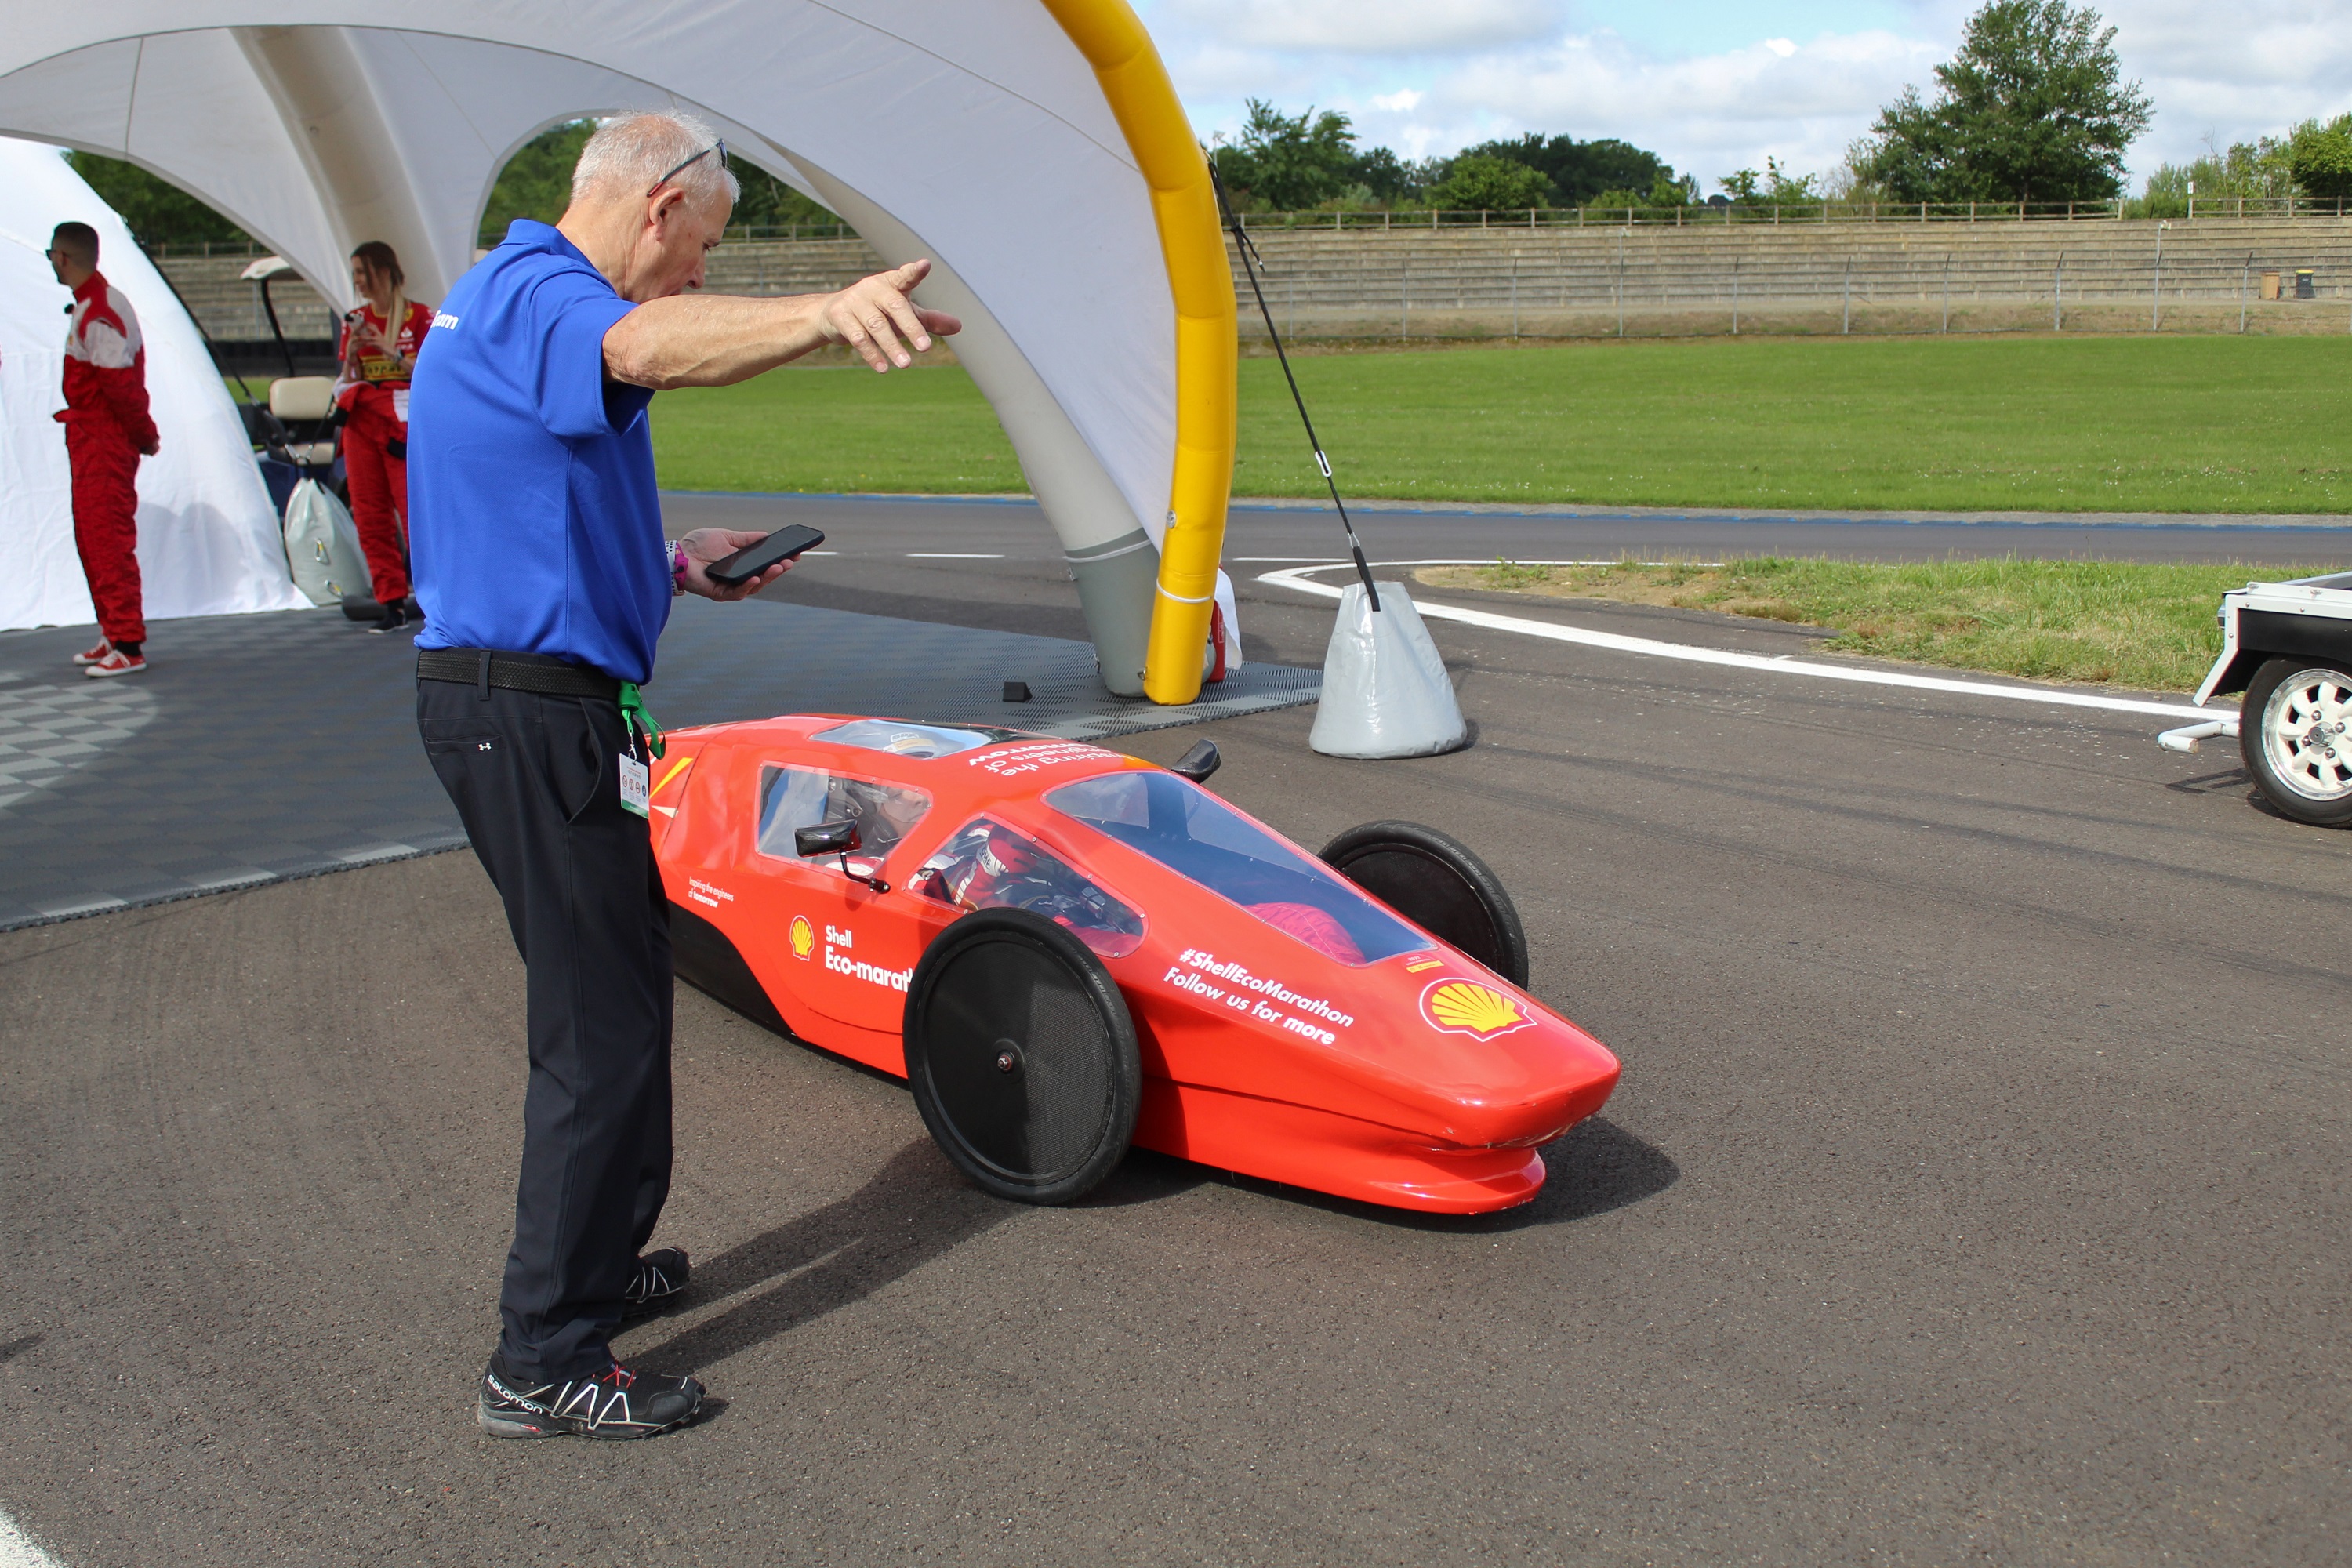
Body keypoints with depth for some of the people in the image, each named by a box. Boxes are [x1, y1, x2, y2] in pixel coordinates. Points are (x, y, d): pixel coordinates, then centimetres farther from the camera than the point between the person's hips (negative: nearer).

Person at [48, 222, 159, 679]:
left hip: (105, 441, -11)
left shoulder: (98, 312, -19)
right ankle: (114, 634, 24)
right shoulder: (90, 305, 15)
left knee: (109, 539, -9)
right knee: (92, 539, 16)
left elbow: (120, 383, -22)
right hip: (89, 439, 11)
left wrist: (144, 434, -11)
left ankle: (128, 646, -7)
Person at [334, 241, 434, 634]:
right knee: (370, 517, 2)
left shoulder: (419, 316, 1)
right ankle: (392, 603, 6)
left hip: (403, 423, -5)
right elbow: (346, 380, 13)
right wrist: (351, 352, -5)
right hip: (361, 423, 5)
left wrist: (391, 352, -14)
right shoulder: (356, 321, 13)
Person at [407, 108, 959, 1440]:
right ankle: (545, 1364, 3)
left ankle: (587, 1268, 35)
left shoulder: (503, 295, 20)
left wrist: (678, 565, 18)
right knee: (607, 1029, -5)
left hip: (492, 698, 11)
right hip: (539, 715, -11)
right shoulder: (537, 294, -15)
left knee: (605, 996, 21)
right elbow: (651, 346, -41)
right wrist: (822, 316, -60)